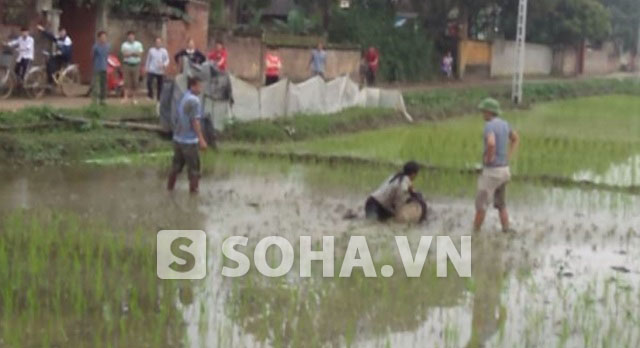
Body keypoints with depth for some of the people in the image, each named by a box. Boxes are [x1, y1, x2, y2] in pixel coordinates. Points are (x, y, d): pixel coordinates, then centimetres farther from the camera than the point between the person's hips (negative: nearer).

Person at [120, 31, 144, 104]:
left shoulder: (138, 44, 8)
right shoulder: (124, 44, 3)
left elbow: (140, 54, -2)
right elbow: (124, 54, -8)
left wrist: (130, 54, -11)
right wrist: (134, 53, -11)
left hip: (136, 65, 2)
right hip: (127, 64, -2)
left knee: (135, 82, 3)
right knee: (127, 81, -6)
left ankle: (133, 97, 11)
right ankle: (126, 97, -9)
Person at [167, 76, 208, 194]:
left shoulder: (183, 98, 8)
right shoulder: (194, 100, -18)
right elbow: (195, 121, -21)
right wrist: (201, 140, -20)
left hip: (178, 138, 8)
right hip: (189, 140, -8)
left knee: (177, 163, 18)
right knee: (194, 166, 3)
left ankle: (170, 186, 24)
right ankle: (193, 190, 8)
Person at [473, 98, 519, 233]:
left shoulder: (489, 126, -20)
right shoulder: (504, 124, 8)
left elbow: (491, 143, -41)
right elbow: (516, 139, 25)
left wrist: (488, 159, -21)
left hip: (492, 171, -8)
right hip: (504, 169, 8)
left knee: (481, 204, 2)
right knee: (501, 204, 16)